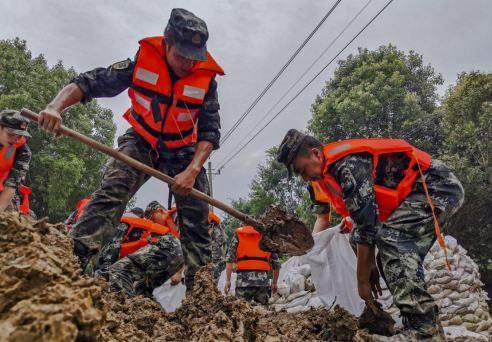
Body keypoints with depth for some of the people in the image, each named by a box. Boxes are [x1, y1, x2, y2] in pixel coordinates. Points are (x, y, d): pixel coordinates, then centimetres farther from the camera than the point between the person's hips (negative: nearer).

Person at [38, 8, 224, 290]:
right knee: (110, 194, -26)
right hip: (141, 143, -1)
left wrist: (192, 171, -31)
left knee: (197, 221, -1)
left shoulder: (206, 78, -16)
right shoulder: (142, 61, -17)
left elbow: (210, 132, -17)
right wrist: (57, 106, -35)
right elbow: (89, 83, -16)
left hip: (184, 153, 1)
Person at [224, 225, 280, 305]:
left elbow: (230, 260, 0)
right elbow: (276, 263, 15)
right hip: (263, 280, 2)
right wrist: (274, 283, 24)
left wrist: (228, 280, 0)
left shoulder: (238, 235, 11)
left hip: (244, 279, -2)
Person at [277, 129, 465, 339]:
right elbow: (364, 219, 13)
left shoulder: (348, 164, -23)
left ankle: (424, 329, -25)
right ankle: (427, 325, 13)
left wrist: (362, 280, -14)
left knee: (390, 236, -27)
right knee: (395, 260, 7)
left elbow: (366, 225, -23)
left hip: (438, 186, -10)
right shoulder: (332, 170, 9)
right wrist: (371, 266, 11)